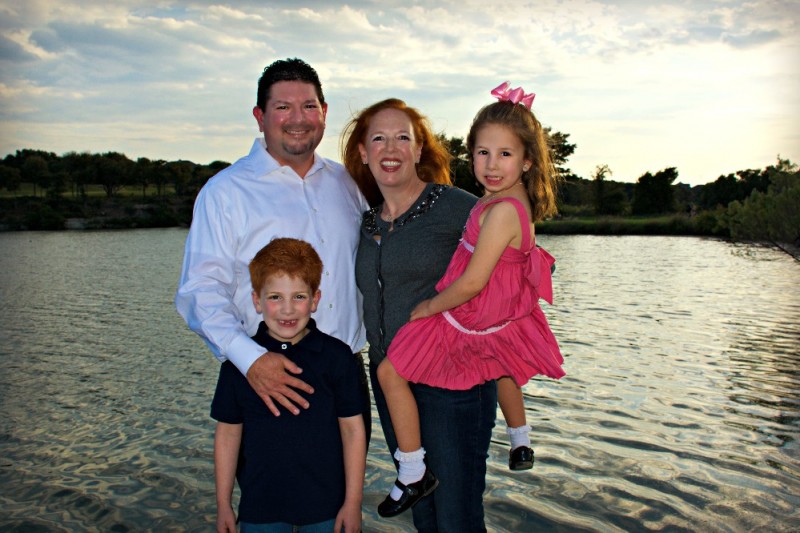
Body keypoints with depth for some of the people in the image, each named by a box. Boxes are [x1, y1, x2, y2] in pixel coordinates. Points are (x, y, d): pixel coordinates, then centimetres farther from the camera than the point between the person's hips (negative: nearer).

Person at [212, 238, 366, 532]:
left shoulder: (336, 356, -9)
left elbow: (352, 429, -4)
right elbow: (228, 432, 2)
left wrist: (353, 501, -3)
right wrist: (223, 503, 5)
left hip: (325, 507, -1)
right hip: (260, 508, 1)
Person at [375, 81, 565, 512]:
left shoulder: (501, 210, -31)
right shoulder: (515, 201, -3)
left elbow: (472, 283, -30)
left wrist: (429, 307, -16)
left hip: (469, 319, -9)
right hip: (502, 320, 9)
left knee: (390, 372, 1)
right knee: (501, 368, 38)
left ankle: (413, 471, 9)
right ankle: (521, 444, 61)